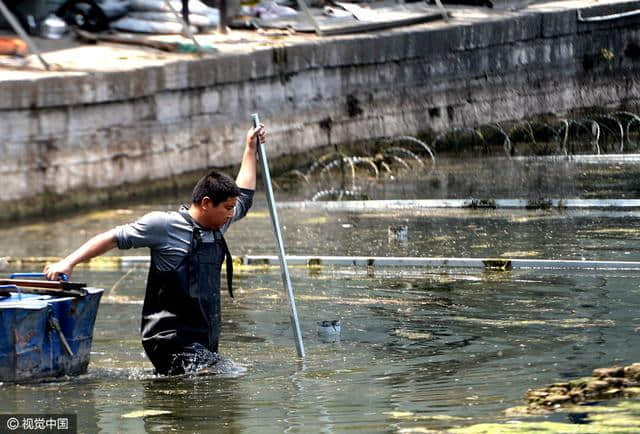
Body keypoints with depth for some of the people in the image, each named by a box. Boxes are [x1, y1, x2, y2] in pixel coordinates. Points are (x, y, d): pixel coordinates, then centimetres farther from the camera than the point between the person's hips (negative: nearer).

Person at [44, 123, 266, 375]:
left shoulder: (216, 227, 15)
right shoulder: (164, 225, -8)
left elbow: (244, 197, 34)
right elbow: (114, 238, -4)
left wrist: (250, 149, 37)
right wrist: (69, 262, -10)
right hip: (173, 342, -9)